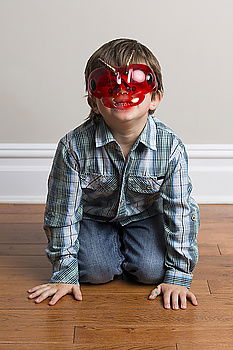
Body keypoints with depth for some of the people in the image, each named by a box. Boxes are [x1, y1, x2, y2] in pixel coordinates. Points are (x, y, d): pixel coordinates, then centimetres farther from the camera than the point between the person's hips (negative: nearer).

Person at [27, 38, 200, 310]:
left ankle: (125, 245, 18)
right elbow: (62, 211, -18)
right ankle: (112, 247, 16)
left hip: (143, 215, 1)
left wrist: (179, 275, -16)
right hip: (94, 217, 0)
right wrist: (64, 272, -14)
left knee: (151, 271, -17)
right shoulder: (74, 146, -28)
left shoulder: (170, 146, -25)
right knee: (94, 271, -20)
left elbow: (179, 211, -17)